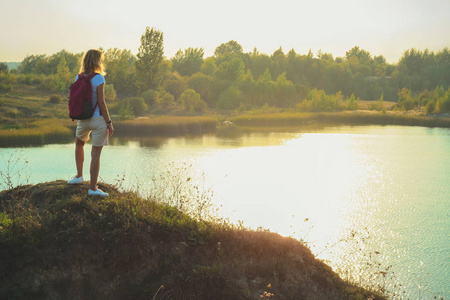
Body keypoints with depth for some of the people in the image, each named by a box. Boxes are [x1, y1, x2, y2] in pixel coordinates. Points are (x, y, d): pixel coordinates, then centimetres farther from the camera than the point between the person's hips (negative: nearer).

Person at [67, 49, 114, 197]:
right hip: (98, 119, -5)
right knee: (95, 153, 0)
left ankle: (79, 176, 33)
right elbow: (101, 103, -15)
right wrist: (109, 122, -9)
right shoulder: (98, 78, -13)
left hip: (83, 119, 5)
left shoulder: (78, 78, 3)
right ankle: (93, 188, 4)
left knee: (79, 144, 31)